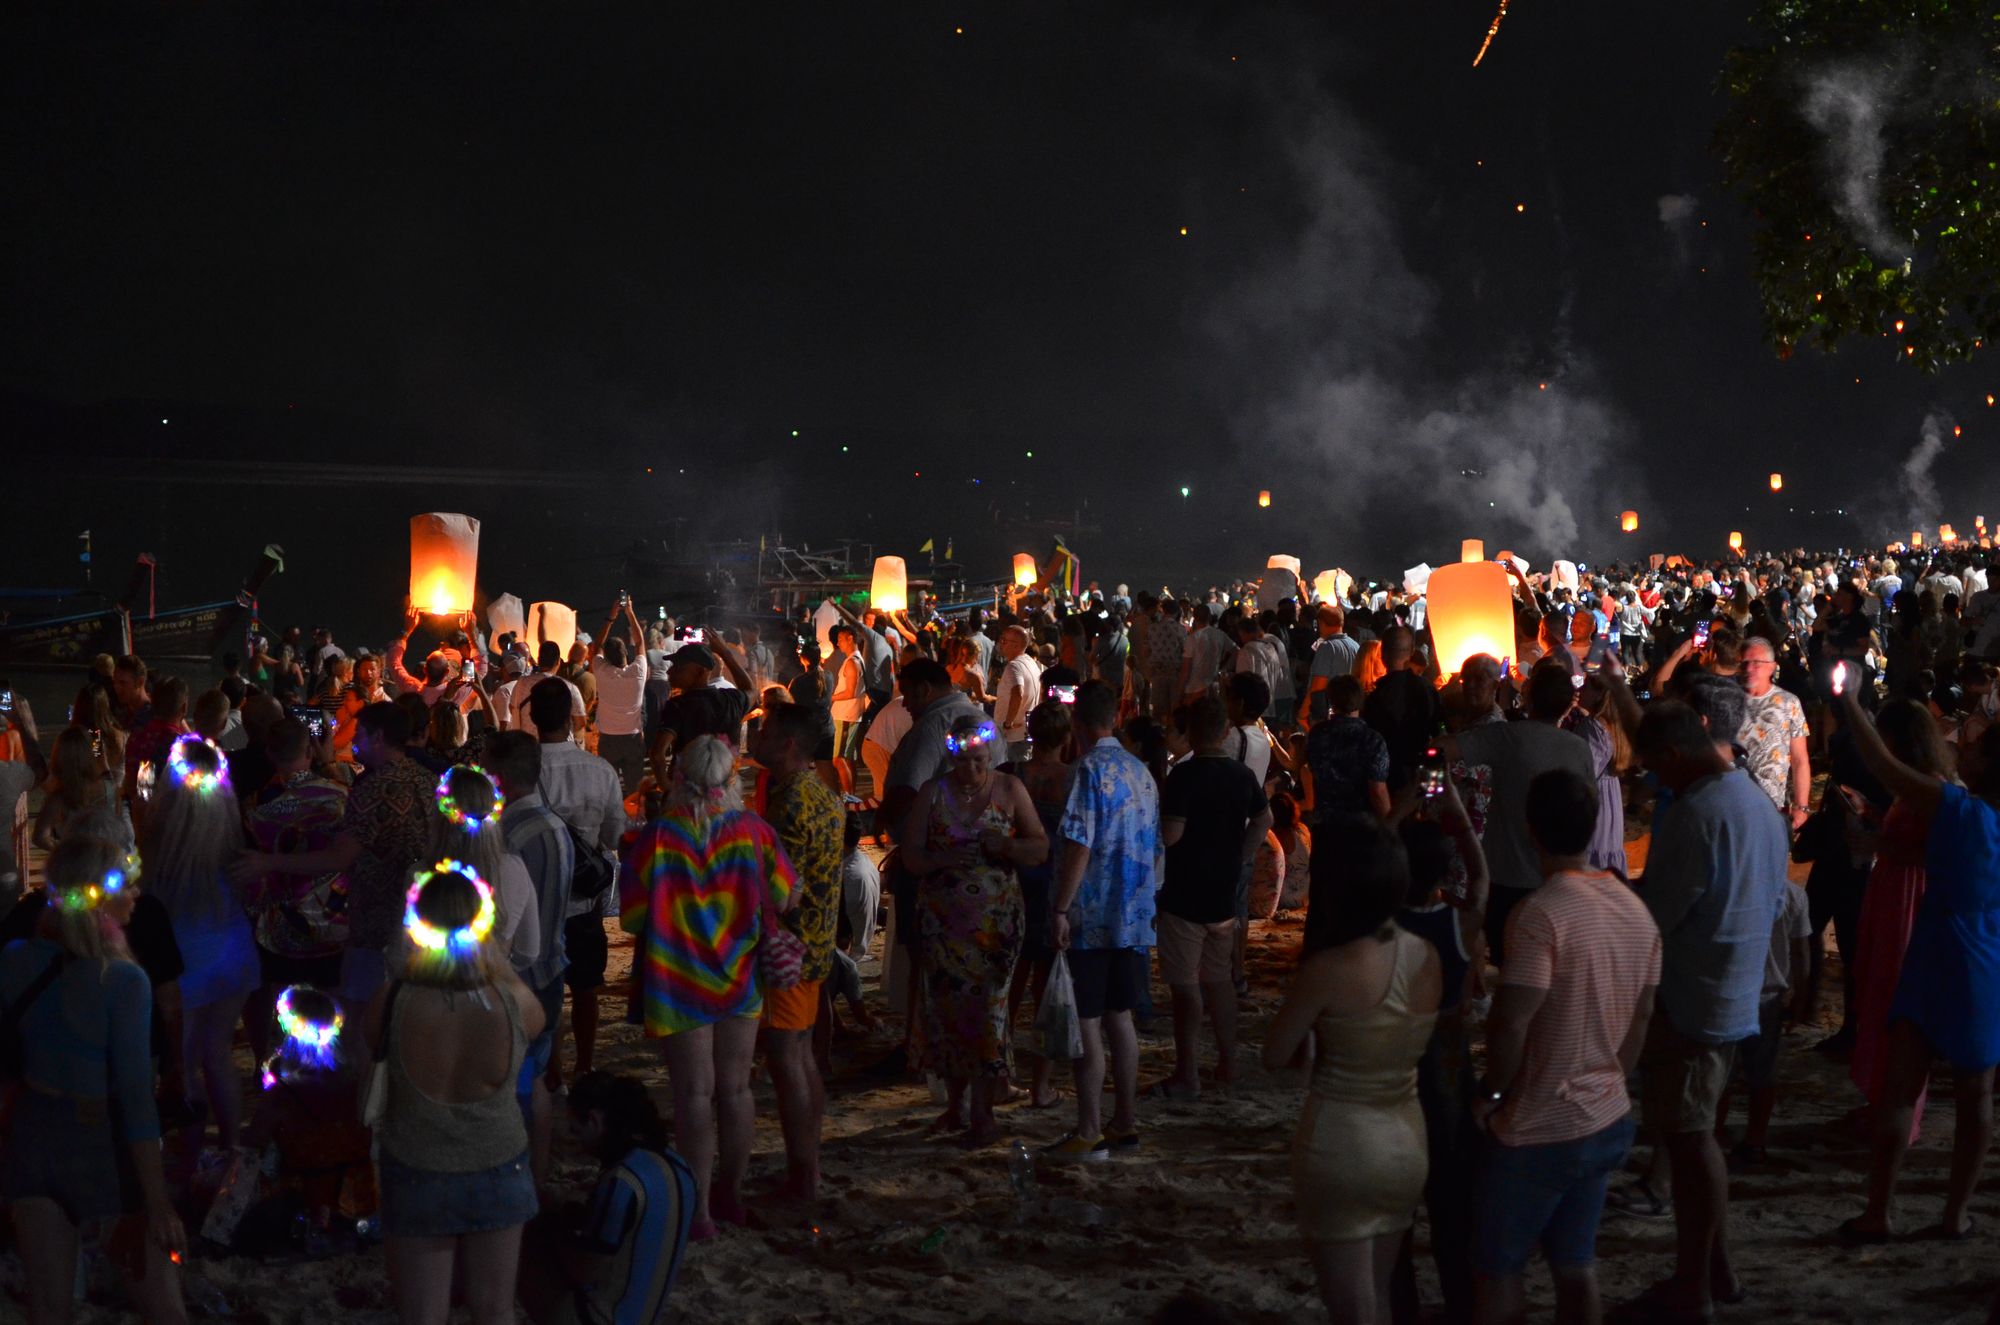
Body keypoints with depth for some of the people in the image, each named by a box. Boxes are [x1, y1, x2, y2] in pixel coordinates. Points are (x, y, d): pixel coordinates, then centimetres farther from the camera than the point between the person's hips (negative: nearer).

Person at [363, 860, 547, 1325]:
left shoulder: (393, 1005, -25)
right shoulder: (514, 1005, -23)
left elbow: (367, 1052, -2)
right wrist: (498, 955, 9)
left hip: (415, 1178, -1)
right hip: (498, 1174, 1)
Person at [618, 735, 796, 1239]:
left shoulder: (657, 837, -16)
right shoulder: (753, 830, -9)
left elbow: (631, 917, -11)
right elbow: (783, 899, 0)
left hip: (681, 982, -3)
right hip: (741, 978, 3)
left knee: (695, 1094, 3)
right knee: (735, 1089, 15)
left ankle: (699, 1209, 6)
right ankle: (731, 1194, 28)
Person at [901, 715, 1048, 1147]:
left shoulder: (1009, 790, 2)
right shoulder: (933, 793, 4)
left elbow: (1040, 850, 0)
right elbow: (911, 857, 1)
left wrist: (1005, 846, -19)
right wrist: (947, 858, -18)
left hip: (996, 918, -2)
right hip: (944, 917, 2)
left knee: (987, 1006, -7)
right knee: (946, 1006, 4)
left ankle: (983, 1114, -2)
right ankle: (956, 1103, 19)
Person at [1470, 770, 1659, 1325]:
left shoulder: (1541, 913, -23)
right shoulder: (1636, 910, 2)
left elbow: (1509, 1024, -24)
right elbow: (1641, 1016, 10)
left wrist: (1491, 1094, -9)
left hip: (1537, 1133, -7)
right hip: (1608, 1122, 7)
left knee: (1496, 1272, 6)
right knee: (1577, 1265, 17)